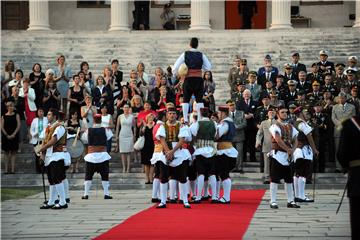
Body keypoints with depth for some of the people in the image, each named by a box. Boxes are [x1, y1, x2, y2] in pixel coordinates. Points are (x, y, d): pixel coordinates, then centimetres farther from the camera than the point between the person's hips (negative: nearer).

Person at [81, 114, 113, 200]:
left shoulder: (88, 130, -2)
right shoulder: (104, 130, -4)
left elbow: (84, 137, 11)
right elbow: (108, 137, 8)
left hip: (91, 155, 0)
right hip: (103, 155, 0)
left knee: (88, 176, 8)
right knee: (104, 176, 5)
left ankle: (86, 194, 5)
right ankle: (106, 194, 1)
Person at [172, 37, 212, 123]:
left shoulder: (185, 54, 0)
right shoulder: (201, 55, 2)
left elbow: (176, 65, -4)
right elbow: (208, 67, 4)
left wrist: (174, 74, 12)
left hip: (188, 79, -1)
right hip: (198, 79, 1)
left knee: (186, 100, 7)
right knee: (199, 99, 5)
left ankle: (185, 120, 1)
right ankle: (200, 119, 1)